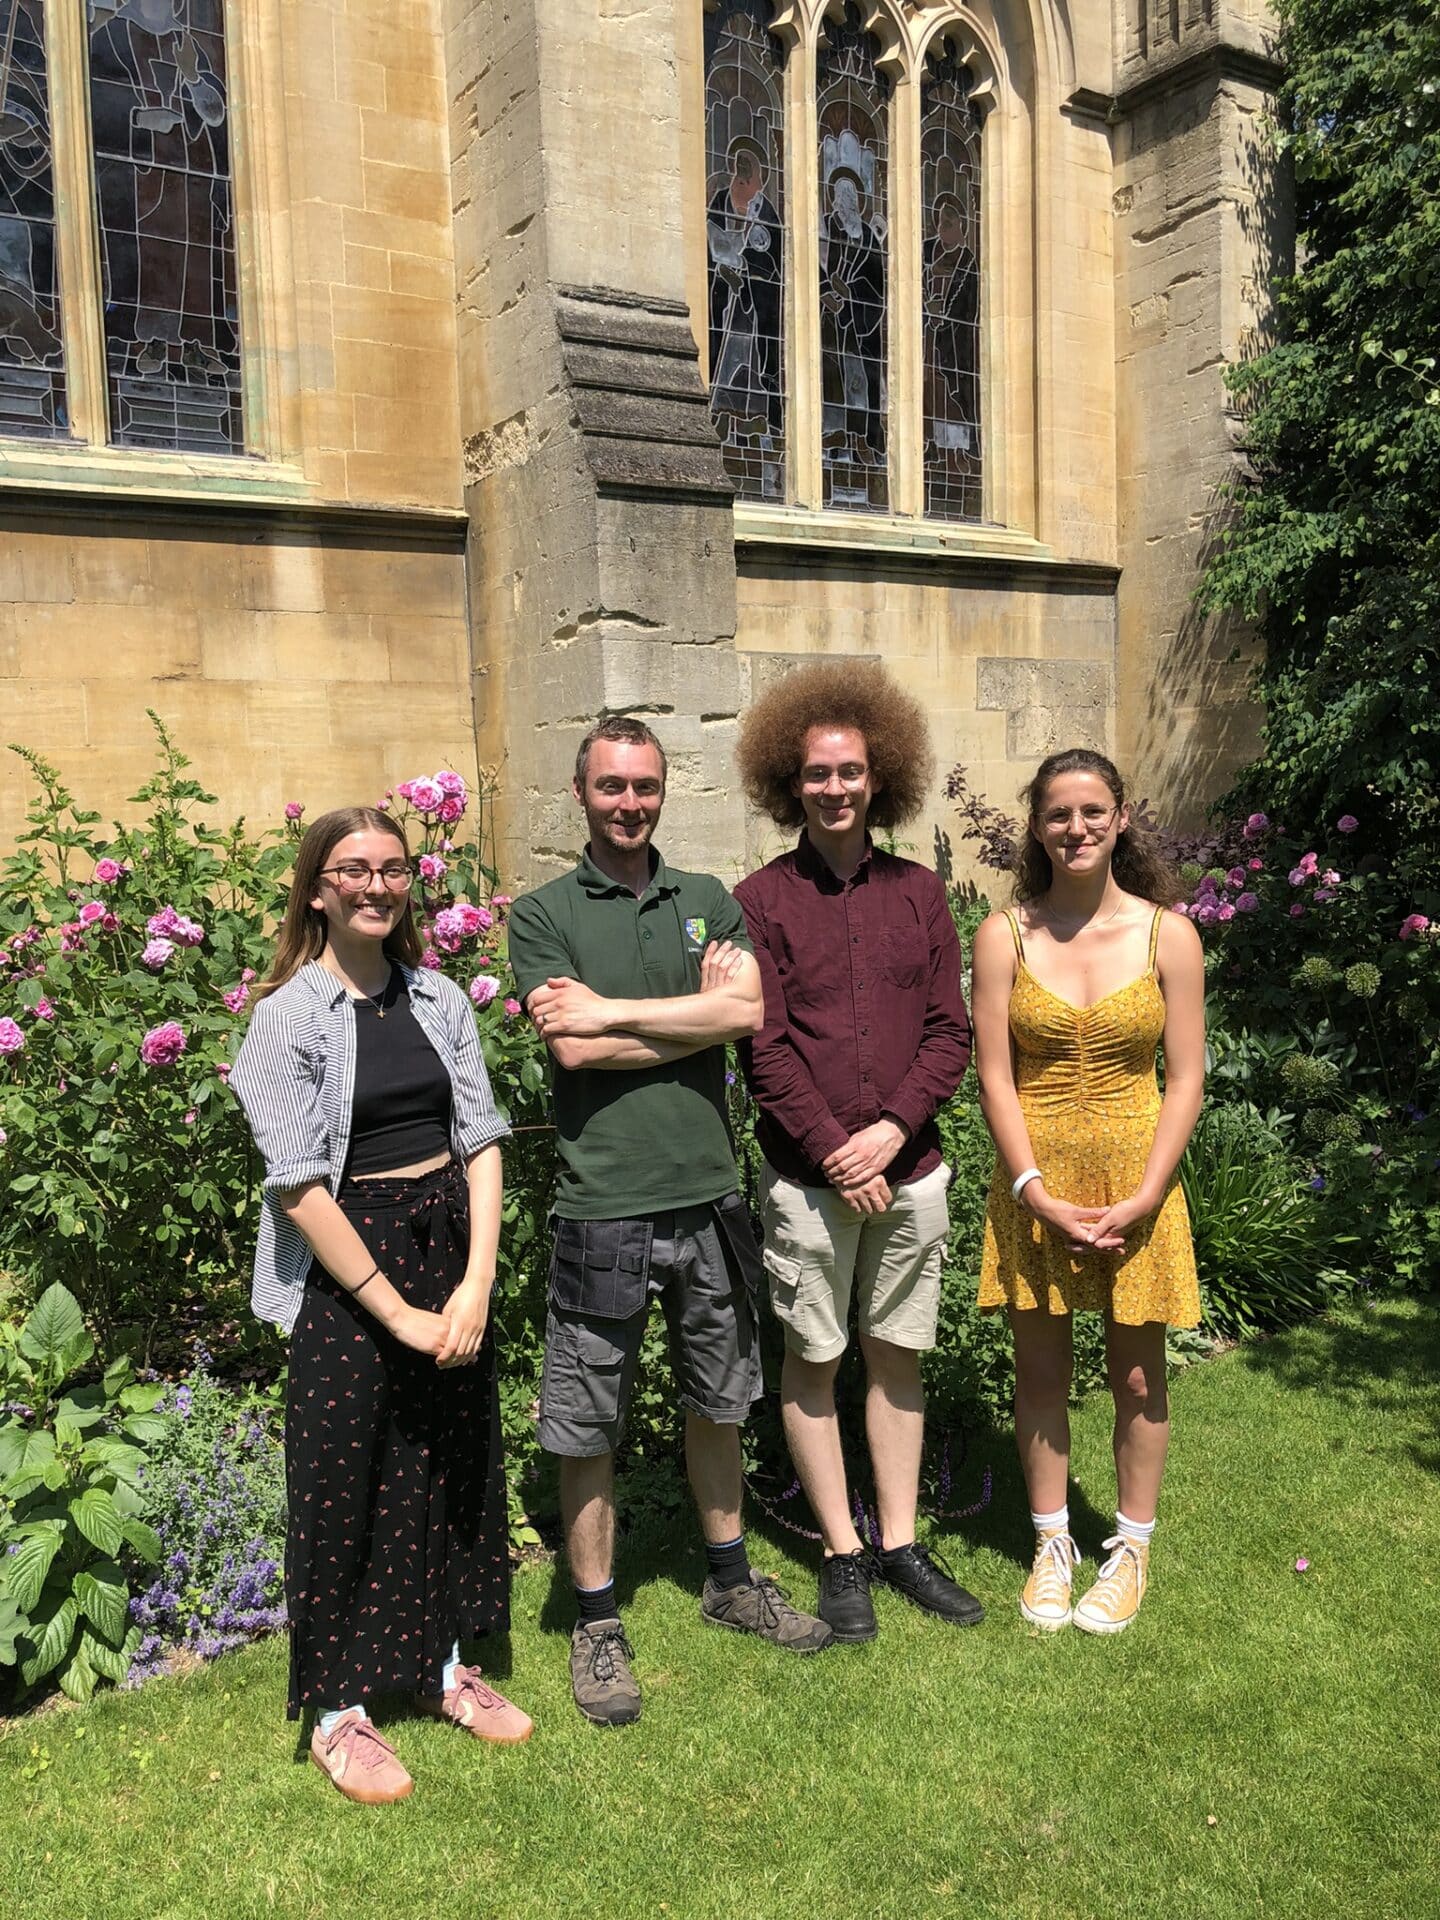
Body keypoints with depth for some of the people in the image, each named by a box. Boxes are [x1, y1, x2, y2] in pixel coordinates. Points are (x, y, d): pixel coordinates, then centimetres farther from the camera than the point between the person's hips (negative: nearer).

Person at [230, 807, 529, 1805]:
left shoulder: (441, 1000, 5)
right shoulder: (290, 1018, -10)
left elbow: (480, 1141, 3)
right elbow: (299, 1187, -13)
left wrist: (475, 1283, -9)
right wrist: (397, 1311, -13)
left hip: (451, 1250, 5)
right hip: (344, 1271, -4)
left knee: (455, 1462, 14)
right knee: (346, 1484, 5)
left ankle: (447, 1665, 35)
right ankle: (339, 1714, 24)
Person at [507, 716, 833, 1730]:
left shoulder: (707, 901, 8)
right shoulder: (544, 913, -2)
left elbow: (747, 1011, -10)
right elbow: (572, 1047, -15)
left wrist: (612, 1009, -13)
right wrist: (695, 1013, -9)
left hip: (709, 1192, 4)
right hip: (603, 1207, -3)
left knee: (719, 1402, 19)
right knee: (588, 1427, 6)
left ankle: (731, 1580, 40)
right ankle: (597, 1625, 25)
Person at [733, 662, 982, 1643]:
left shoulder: (919, 891, 5)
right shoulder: (761, 900, -4)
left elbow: (951, 1032, 2)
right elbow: (765, 1050, -8)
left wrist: (892, 1129, -11)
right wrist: (837, 1155, -13)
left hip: (910, 1168, 3)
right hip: (809, 1179, -3)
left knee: (898, 1356, 14)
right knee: (813, 1362, 8)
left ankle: (900, 1543, 29)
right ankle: (843, 1554, 25)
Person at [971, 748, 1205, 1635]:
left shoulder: (1167, 933, -4)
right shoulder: (1005, 935, -3)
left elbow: (1186, 1080, -4)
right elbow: (995, 1077, -5)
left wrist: (1141, 1199, -12)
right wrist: (1037, 1193, -13)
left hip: (1136, 1184, 0)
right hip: (1035, 1186, 1)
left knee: (1138, 1375, 11)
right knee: (1041, 1371, 12)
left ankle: (1132, 1550, 30)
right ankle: (1052, 1545, 30)